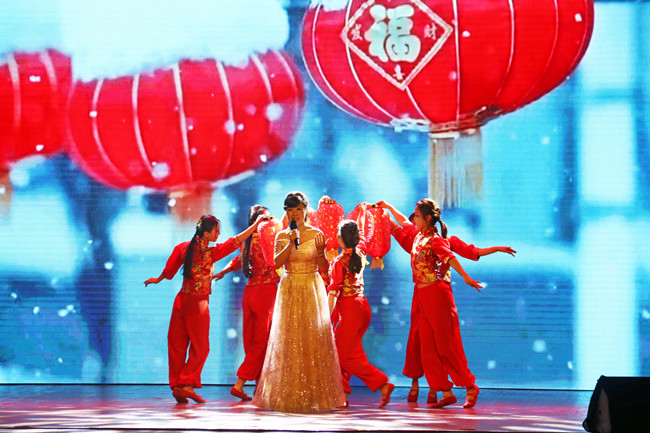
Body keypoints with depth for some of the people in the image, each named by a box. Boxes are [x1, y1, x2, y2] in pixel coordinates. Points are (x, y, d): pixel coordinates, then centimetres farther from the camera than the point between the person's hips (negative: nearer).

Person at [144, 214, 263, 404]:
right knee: (200, 347, 4)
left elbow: (170, 268, 11)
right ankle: (187, 385, -3)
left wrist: (158, 279, 30)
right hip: (198, 303, -6)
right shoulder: (210, 253, -12)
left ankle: (177, 384, 9)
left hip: (181, 300, 6)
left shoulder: (184, 247, 3)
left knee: (177, 345, 8)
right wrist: (256, 224, -3)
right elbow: (236, 241, -10)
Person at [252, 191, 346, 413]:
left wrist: (320, 251, -17)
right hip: (289, 291, 1)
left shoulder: (316, 234, 2)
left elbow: (323, 267, 1)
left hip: (312, 289, -1)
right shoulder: (282, 236, 7)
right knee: (288, 341, -2)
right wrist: (291, 243, -17)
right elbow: (277, 262, -8)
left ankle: (315, 394, 1)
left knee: (313, 340, -5)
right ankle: (289, 396, 2)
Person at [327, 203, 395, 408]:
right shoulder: (360, 253, 4)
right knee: (339, 352, 13)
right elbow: (362, 232, 24)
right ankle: (342, 393, 11)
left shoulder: (339, 262, -14)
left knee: (347, 356, -3)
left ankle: (382, 384, -10)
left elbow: (334, 292, -17)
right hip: (362, 305, 8)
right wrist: (362, 211, 38)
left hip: (349, 308, -8)